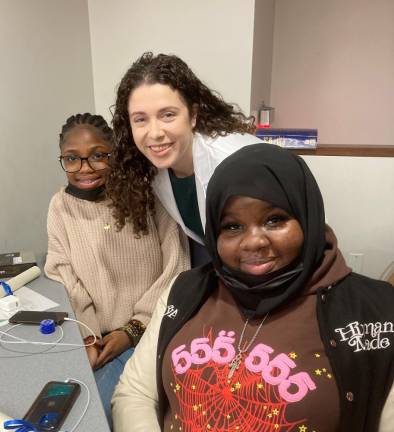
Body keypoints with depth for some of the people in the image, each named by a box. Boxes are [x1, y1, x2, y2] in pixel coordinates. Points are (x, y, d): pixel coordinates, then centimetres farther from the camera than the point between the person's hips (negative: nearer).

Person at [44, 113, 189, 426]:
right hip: (103, 338, 3)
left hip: (157, 329, -2)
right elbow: (64, 278, 0)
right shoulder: (61, 206, 1)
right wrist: (87, 338, -10)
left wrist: (134, 329, -10)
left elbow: (176, 269, -9)